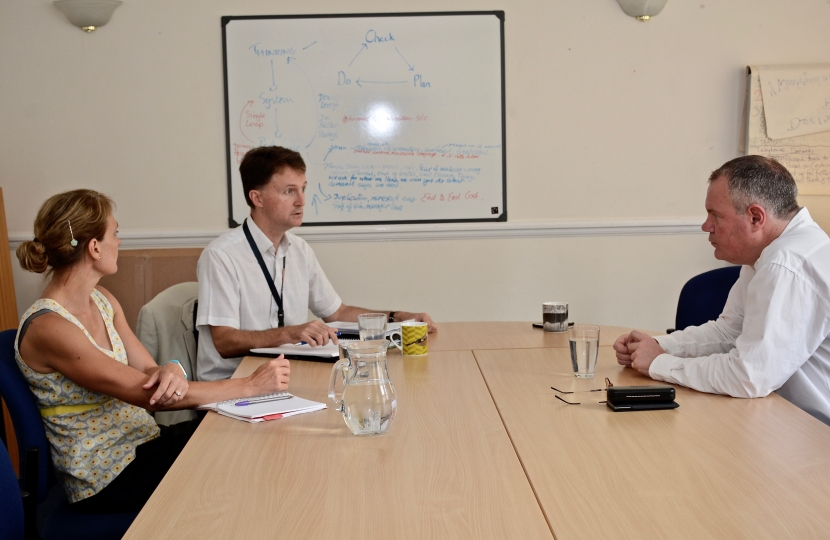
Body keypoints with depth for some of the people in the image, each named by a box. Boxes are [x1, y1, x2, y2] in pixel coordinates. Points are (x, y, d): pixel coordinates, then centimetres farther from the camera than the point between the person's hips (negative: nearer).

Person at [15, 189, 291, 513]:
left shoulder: (102, 300, 4)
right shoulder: (48, 328, -23)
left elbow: (148, 370, 2)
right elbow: (149, 394, -25)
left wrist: (171, 371, -24)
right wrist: (252, 385, -23)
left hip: (144, 441, 7)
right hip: (108, 480, -7)